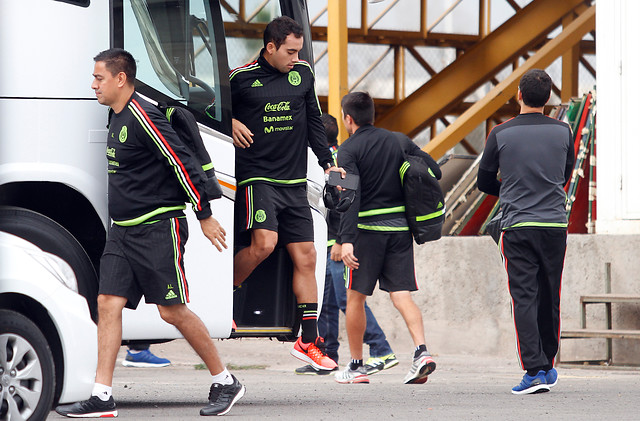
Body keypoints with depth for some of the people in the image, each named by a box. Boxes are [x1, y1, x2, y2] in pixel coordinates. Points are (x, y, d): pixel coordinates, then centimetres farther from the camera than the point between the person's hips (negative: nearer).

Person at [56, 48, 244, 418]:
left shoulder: (143, 116, -16)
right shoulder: (119, 119, 14)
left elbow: (182, 163, -17)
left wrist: (205, 215, -15)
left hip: (158, 228, -9)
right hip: (123, 231, 9)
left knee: (173, 311, -4)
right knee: (108, 304, -1)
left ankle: (225, 383, 10)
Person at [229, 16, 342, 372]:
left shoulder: (303, 74, 9)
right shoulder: (241, 78, -5)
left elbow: (313, 122, 18)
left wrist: (328, 163, 13)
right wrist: (230, 122, -10)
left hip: (295, 183, 5)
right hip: (256, 178, -5)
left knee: (305, 256, 3)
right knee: (264, 242, -25)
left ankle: (308, 341, 8)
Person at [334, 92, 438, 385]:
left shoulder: (349, 149, -5)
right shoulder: (395, 141, 12)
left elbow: (351, 196, -17)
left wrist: (346, 239, -23)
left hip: (367, 228, -5)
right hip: (400, 226, 5)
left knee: (355, 296, 8)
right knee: (401, 295, 2)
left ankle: (356, 366, 13)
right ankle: (421, 352, -19)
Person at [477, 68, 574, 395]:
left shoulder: (501, 134, -4)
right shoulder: (562, 132, 1)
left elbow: (484, 182, 6)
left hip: (517, 227, -2)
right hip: (555, 223, 2)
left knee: (524, 298, -3)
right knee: (549, 298, 13)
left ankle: (534, 369, -12)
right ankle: (547, 365, 23)